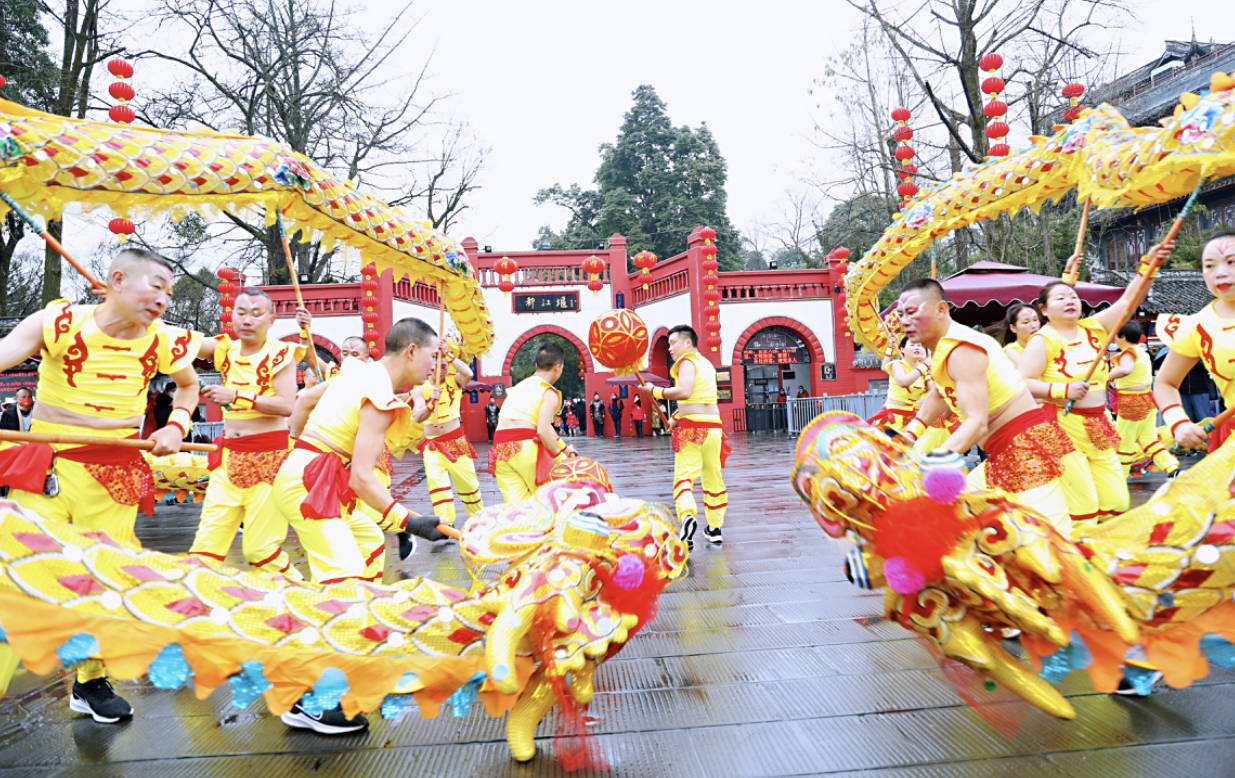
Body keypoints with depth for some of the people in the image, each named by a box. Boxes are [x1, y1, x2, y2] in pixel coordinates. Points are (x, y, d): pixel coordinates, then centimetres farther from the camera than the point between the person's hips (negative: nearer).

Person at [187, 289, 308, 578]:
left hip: (270, 457, -5)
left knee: (260, 548, -5)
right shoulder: (225, 348, 11)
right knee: (205, 544, 0)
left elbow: (287, 405, -15)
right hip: (228, 456, 5)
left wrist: (236, 396, -18)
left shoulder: (280, 354, -3)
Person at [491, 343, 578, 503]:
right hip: (526, 448, -6)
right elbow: (543, 430, -14)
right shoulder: (550, 394, 0)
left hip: (500, 450, 6)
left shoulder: (518, 387, 24)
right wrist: (562, 459, -5)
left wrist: (564, 448, 32)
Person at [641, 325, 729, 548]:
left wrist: (655, 391, -14)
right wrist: (676, 417, 23)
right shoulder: (707, 364, 21)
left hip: (692, 427, -8)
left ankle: (687, 515, -34)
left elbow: (685, 391, -23)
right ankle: (714, 529, 22)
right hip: (714, 423, 8)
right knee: (713, 477, 14)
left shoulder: (687, 362, -6)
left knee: (684, 475, -11)